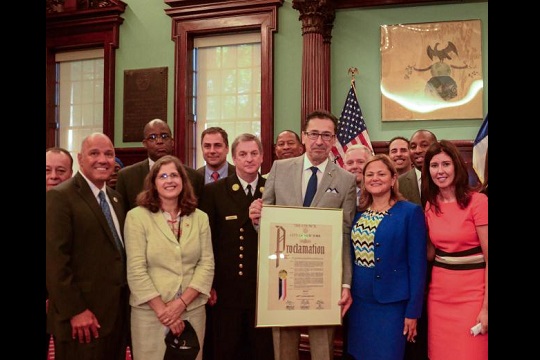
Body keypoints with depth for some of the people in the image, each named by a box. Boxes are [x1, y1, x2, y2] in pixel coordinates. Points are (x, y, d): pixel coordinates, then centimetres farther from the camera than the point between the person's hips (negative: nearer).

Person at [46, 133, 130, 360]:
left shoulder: (115, 198, 12)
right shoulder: (60, 196, -12)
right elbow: (54, 260, -18)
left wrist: (129, 297, 10)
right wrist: (75, 311, -19)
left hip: (119, 309, 8)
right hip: (82, 318, -7)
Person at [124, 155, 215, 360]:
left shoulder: (200, 218, 5)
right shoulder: (137, 216, -4)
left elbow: (207, 264, 0)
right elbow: (136, 270, -9)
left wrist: (181, 303, -11)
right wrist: (162, 310, -12)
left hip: (193, 310, 3)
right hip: (150, 313, -3)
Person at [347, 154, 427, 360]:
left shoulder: (411, 212, -8)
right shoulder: (358, 213, 8)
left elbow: (417, 264, -9)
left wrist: (413, 311, -11)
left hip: (391, 304, -5)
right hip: (358, 302, 5)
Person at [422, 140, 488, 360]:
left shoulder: (477, 201, -10)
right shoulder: (430, 206, 6)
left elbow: (488, 257, -11)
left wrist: (486, 308, -13)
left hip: (471, 294, -5)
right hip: (439, 294, 5)